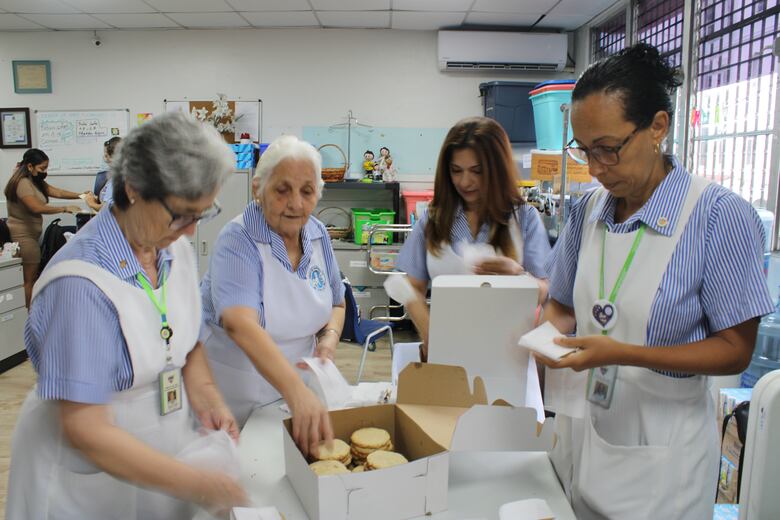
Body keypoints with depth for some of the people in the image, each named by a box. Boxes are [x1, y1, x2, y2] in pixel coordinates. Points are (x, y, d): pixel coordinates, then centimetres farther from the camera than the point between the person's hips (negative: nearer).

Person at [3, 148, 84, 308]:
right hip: (23, 236, -10)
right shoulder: (23, 183, -18)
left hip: (31, 234, 10)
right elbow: (37, 208, -30)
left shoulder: (35, 181, 14)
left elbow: (57, 192, 8)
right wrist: (65, 209, -28)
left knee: (31, 277, 11)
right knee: (29, 279, -5)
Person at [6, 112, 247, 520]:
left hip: (164, 450, 6)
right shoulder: (81, 283, -28)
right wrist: (196, 484, -26)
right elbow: (85, 430, -26)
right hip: (92, 474, -5)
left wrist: (205, 396, -11)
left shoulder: (177, 251, -7)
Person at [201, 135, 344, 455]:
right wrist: (298, 393, -51)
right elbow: (240, 324, -39)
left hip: (295, 378, 6)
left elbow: (336, 304, 9)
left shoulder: (317, 234, -4)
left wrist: (329, 339, -13)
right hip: (235, 390, -5)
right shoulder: (238, 241, -23)